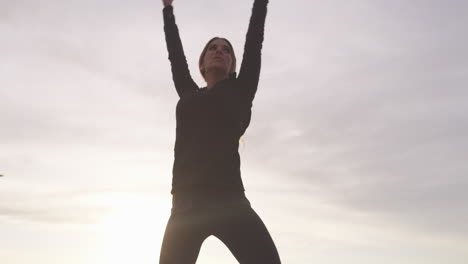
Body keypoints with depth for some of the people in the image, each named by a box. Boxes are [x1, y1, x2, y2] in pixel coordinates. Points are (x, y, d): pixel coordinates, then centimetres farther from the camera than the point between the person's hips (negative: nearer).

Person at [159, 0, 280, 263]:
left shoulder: (239, 91, 14)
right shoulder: (189, 94, 21)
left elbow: (254, 41, 18)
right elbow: (175, 52, 30)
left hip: (228, 198, -2)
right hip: (187, 202, 3)